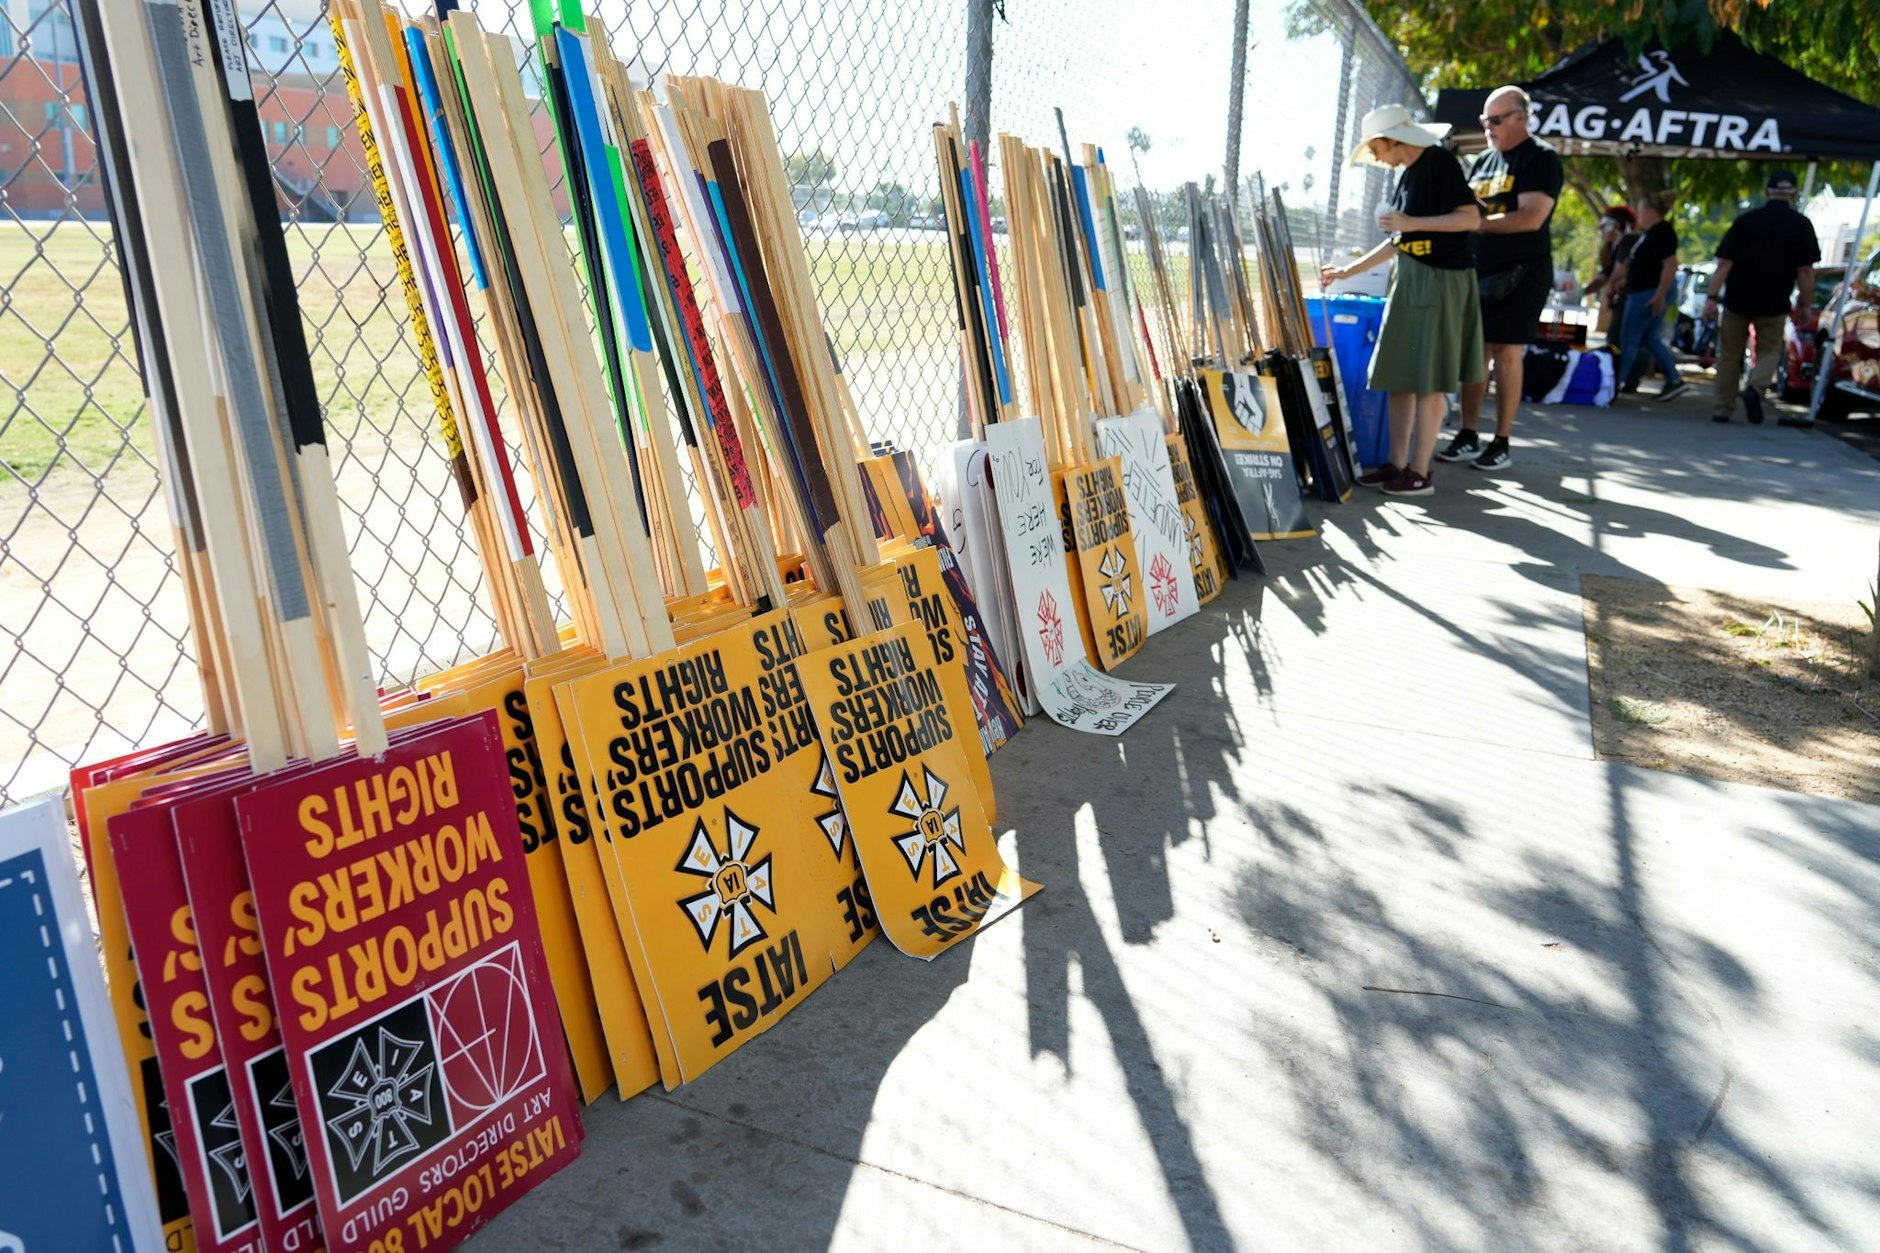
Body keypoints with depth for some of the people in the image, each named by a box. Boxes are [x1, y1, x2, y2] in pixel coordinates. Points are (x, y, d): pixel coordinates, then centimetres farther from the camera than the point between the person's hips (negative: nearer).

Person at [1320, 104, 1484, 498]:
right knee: (1398, 377, 8)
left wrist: (1413, 223, -18)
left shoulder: (1440, 162, -9)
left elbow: (1471, 218, -15)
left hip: (1441, 281, -9)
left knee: (1428, 381, -5)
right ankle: (1397, 463, 14)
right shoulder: (1407, 176, 15)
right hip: (1409, 281, 9)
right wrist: (1348, 271, 24)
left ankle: (1420, 472, 0)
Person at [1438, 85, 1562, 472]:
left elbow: (1531, 218, -18)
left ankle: (1502, 443, 1)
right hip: (1477, 270, 7)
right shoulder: (1483, 161, 16)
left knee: (1506, 354, -5)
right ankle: (1468, 436, 12)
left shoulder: (1541, 159, -6)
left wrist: (1478, 222, -15)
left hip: (1519, 273, -7)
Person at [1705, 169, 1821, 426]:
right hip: (1774, 304, -1)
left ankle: (1721, 410, 14)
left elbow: (1724, 263, -6)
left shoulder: (1745, 221, 1)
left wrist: (1712, 297, -6)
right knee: (1769, 350, 15)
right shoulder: (1801, 224, -1)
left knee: (1730, 354, 12)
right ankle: (1756, 388, -14)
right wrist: (1806, 305, 3)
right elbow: (1805, 270, -4)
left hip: (1737, 300, 1)